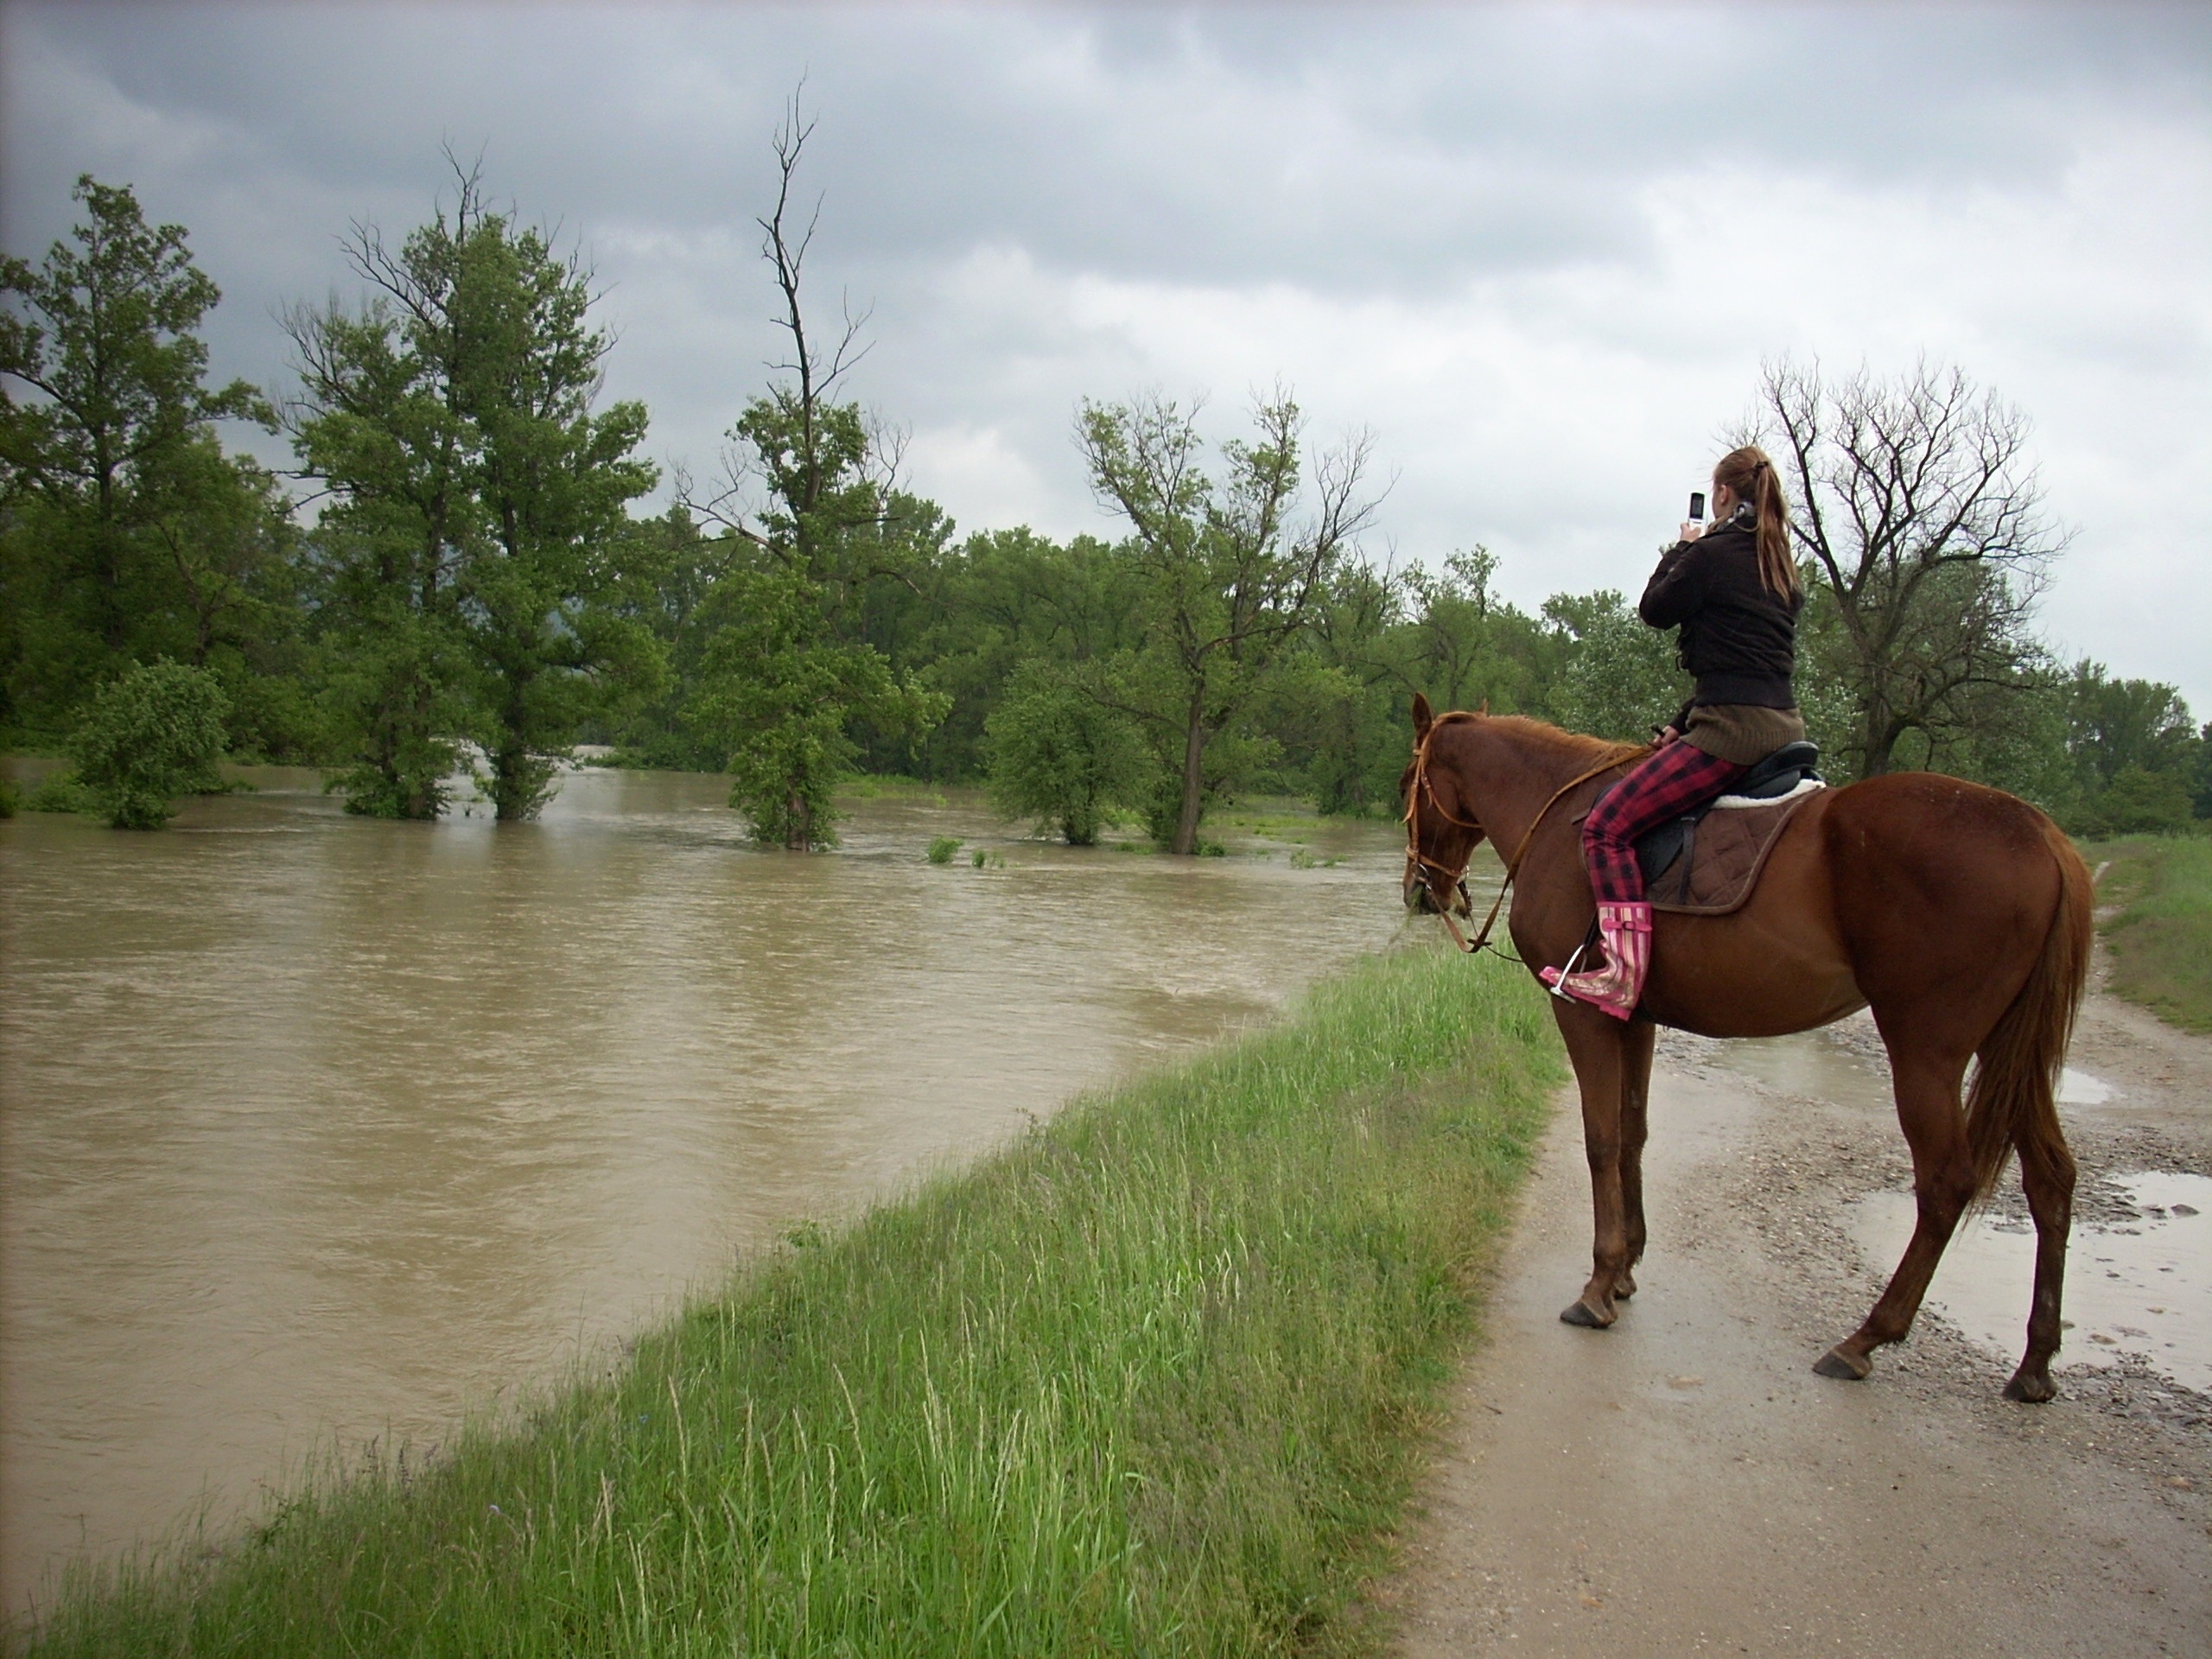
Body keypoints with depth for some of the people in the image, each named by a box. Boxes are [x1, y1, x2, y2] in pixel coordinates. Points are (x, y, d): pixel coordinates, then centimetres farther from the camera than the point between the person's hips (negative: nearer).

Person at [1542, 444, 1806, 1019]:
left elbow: (1655, 610, 6)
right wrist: (1684, 722, 20)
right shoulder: (1783, 569, 16)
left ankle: (1625, 975, -23)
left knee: (1607, 825, -13)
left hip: (1731, 730, -10)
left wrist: (1681, 551, 21)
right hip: (1785, 728, 10)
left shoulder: (1711, 555, -8)